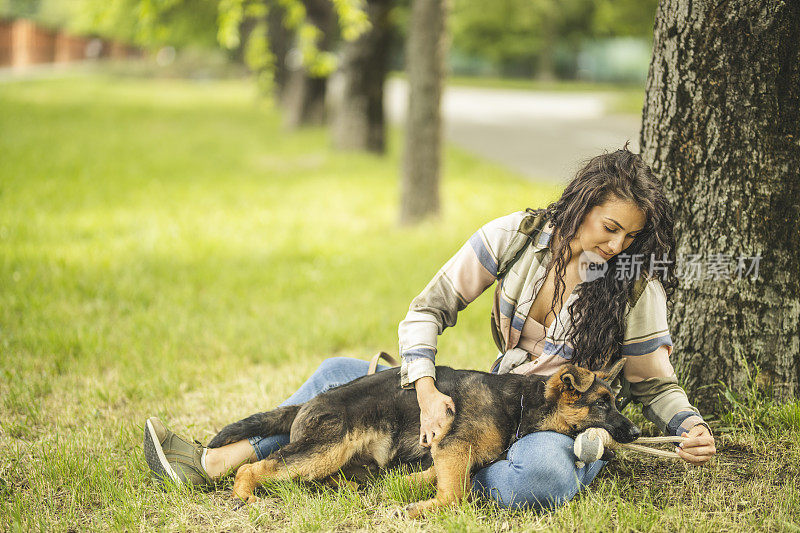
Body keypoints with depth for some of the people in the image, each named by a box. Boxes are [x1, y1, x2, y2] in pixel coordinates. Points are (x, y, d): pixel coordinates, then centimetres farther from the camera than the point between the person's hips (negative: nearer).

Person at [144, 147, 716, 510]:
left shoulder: (635, 287, -13)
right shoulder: (515, 236, -8)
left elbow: (657, 383, -1)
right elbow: (426, 310, -6)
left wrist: (691, 425, -23)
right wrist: (426, 391, -21)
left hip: (566, 424, -3)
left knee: (542, 476, -44)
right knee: (340, 374, 0)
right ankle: (213, 463, 1)